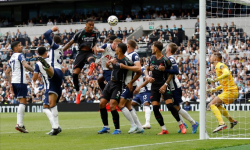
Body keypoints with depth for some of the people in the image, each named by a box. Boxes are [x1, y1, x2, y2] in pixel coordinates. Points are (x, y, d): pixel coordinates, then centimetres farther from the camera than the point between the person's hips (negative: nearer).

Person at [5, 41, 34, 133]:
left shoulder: (11, 58, 21)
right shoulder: (20, 55, -5)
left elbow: (7, 73, 24)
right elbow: (25, 65, -22)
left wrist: (11, 83, 26)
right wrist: (34, 71, -14)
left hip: (14, 81, 9)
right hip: (20, 81, -9)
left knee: (22, 102, 15)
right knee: (22, 102, -10)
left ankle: (20, 124, 9)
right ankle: (19, 124, -19)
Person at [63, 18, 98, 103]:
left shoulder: (94, 33, 8)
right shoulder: (80, 33, -1)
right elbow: (70, 43, 5)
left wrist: (94, 47, 0)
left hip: (89, 52, 1)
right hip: (81, 53, -1)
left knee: (91, 59, -40)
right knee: (75, 74, -8)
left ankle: (92, 66, -76)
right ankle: (78, 92, 12)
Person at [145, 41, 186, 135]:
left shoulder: (165, 60, -11)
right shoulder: (152, 58, 6)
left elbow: (171, 73, -5)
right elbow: (147, 69, 19)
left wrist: (165, 84, -15)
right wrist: (148, 77, -2)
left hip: (163, 85, -5)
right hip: (154, 86, 5)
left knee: (170, 105, -16)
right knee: (155, 108, -5)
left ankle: (180, 124, 3)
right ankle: (164, 129, 3)